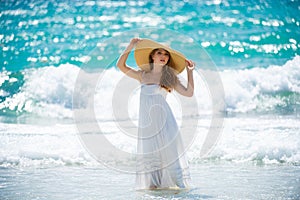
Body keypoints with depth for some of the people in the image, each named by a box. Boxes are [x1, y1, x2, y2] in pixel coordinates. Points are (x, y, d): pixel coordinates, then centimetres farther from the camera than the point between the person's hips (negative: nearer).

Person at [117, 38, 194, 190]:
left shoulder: (170, 78, 7)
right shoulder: (143, 75, 10)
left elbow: (189, 93, 1)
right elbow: (121, 65, 9)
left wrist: (189, 71, 2)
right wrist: (130, 47, 5)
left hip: (163, 119, -2)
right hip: (146, 121, 2)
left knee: (167, 149, -6)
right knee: (148, 153, 1)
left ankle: (176, 182, -5)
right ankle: (152, 183, 6)